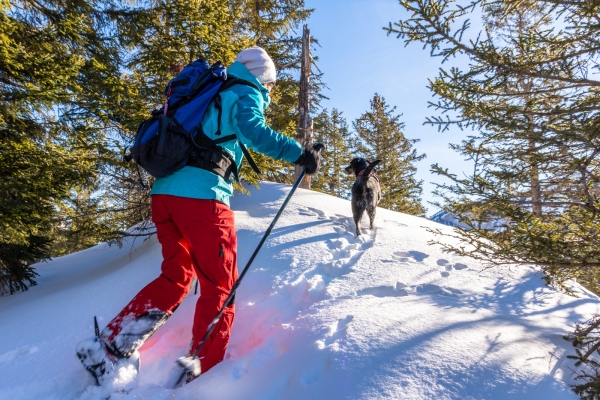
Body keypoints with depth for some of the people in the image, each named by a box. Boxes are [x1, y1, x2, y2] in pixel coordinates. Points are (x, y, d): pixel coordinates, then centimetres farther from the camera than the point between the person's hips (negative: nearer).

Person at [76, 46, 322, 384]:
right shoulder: (246, 95, 4)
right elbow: (253, 131, -18)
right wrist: (300, 154, -16)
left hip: (165, 191, 8)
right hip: (202, 196, -8)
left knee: (175, 278, 17)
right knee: (220, 287, 3)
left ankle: (109, 347, 14)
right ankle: (203, 371, 6)